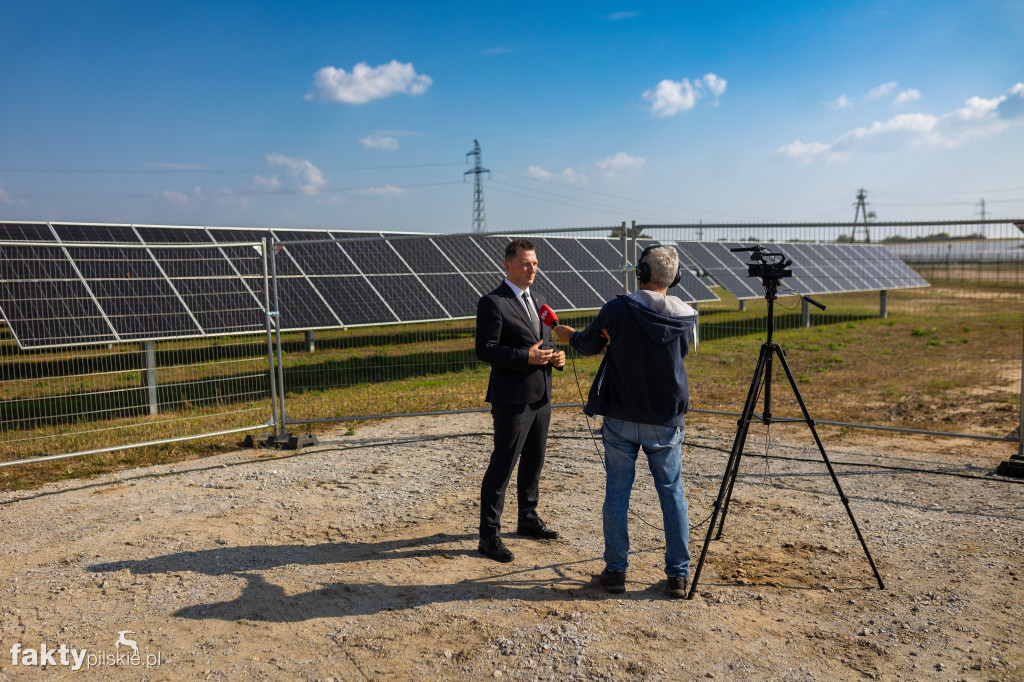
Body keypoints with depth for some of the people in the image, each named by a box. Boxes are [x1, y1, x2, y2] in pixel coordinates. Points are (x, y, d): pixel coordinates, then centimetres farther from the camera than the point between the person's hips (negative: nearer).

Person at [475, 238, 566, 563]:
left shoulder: (538, 302, 16)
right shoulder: (492, 302, -9)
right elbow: (485, 349, -16)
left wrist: (556, 356, 1)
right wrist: (526, 357, -24)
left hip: (541, 396, 8)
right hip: (512, 399, -8)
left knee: (534, 461, 17)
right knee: (502, 465, -5)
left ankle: (528, 519, 34)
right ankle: (489, 535, 3)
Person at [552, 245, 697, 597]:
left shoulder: (617, 310, -12)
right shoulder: (687, 316, -3)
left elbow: (589, 345, 4)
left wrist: (570, 336, 27)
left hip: (621, 419, -2)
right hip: (667, 422, 2)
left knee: (617, 493, 9)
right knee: (672, 493, 11)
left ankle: (616, 571, 17)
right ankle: (678, 575, 15)